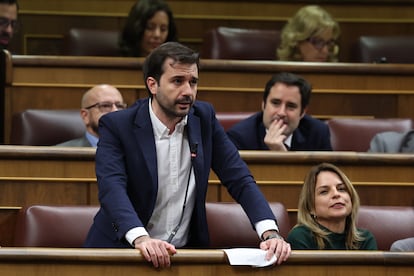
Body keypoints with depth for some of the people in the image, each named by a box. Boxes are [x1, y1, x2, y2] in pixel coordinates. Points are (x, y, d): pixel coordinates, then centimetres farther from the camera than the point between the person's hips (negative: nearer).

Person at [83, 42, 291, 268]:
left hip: (186, 250, 3)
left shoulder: (204, 117, 3)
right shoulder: (116, 126, -9)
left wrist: (270, 233, -16)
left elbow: (240, 180, 1)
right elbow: (112, 187, -23)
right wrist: (141, 239, -41)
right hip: (123, 249, -3)